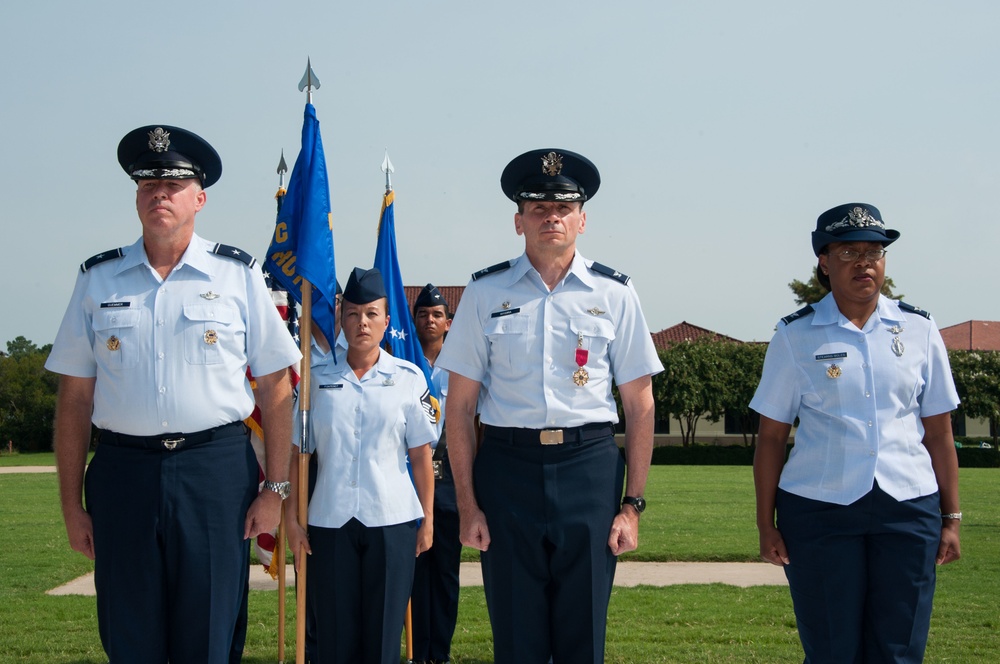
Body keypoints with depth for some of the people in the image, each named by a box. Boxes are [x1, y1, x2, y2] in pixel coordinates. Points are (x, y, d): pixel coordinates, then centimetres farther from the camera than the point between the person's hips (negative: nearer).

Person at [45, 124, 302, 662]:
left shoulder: (238, 275, 4)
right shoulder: (97, 280, 7)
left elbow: (275, 387, 4)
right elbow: (74, 399, 7)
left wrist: (275, 488, -1)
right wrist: (72, 504, 4)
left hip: (217, 471, -1)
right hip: (122, 472, 1)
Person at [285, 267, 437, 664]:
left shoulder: (409, 378, 3)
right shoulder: (317, 379, 5)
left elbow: (421, 455, 4)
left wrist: (428, 519, 1)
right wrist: (291, 519, 0)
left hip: (392, 521, -1)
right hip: (330, 522, 1)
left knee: (383, 632, 4)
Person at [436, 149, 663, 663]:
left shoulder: (614, 294, 5)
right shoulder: (485, 293, 4)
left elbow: (640, 406, 6)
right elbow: (460, 405, 4)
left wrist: (633, 504, 0)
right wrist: (468, 504, -1)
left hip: (589, 467, 0)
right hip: (508, 465, 0)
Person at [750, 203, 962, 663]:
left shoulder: (919, 330, 7)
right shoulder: (796, 337, 3)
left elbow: (938, 433, 8)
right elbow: (771, 438, 3)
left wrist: (951, 519, 5)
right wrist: (766, 524, -1)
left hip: (909, 508, 2)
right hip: (819, 510, -1)